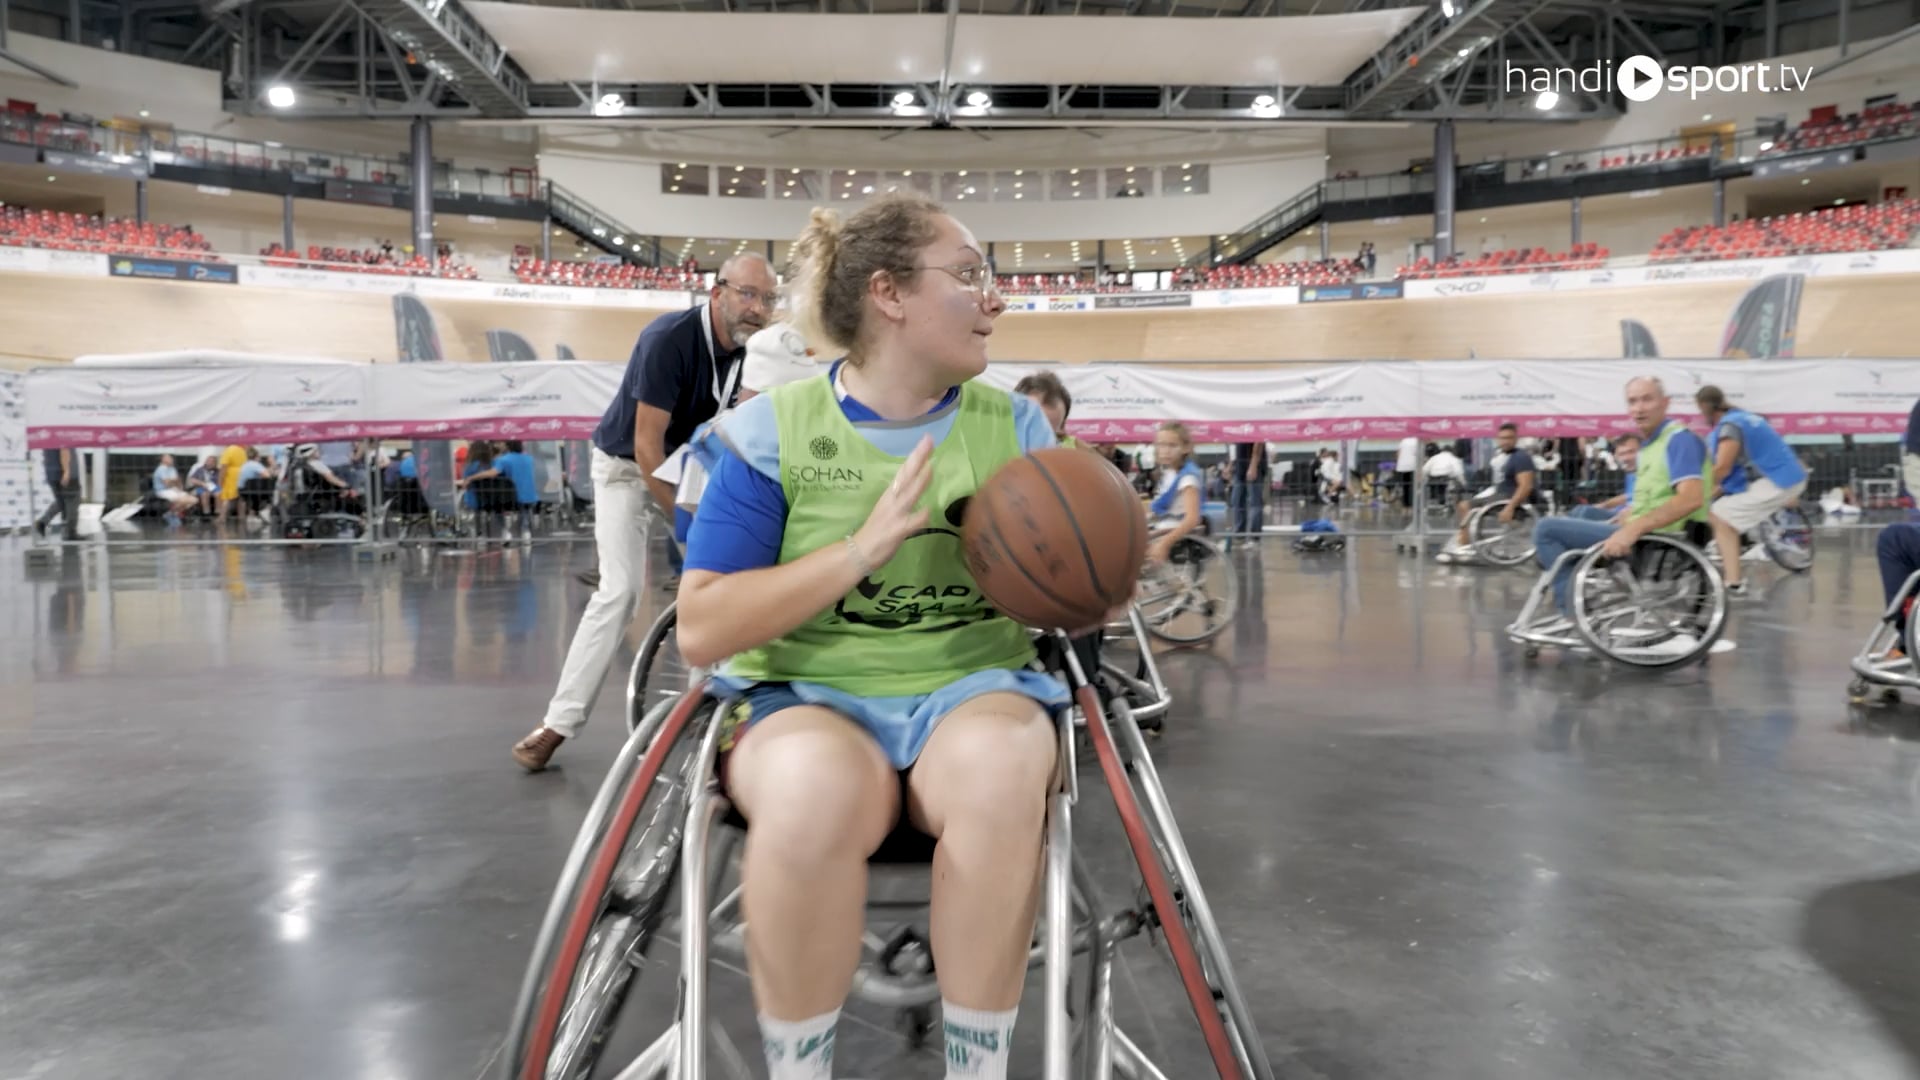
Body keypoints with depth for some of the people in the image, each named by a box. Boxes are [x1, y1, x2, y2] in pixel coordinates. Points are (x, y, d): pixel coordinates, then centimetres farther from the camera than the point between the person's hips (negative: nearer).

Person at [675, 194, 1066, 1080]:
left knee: (1000, 767, -34)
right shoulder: (776, 428, -3)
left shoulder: (1013, 423, 5)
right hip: (809, 693, -1)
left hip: (973, 686, 2)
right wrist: (859, 550, -19)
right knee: (816, 788, -36)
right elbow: (701, 631, -9)